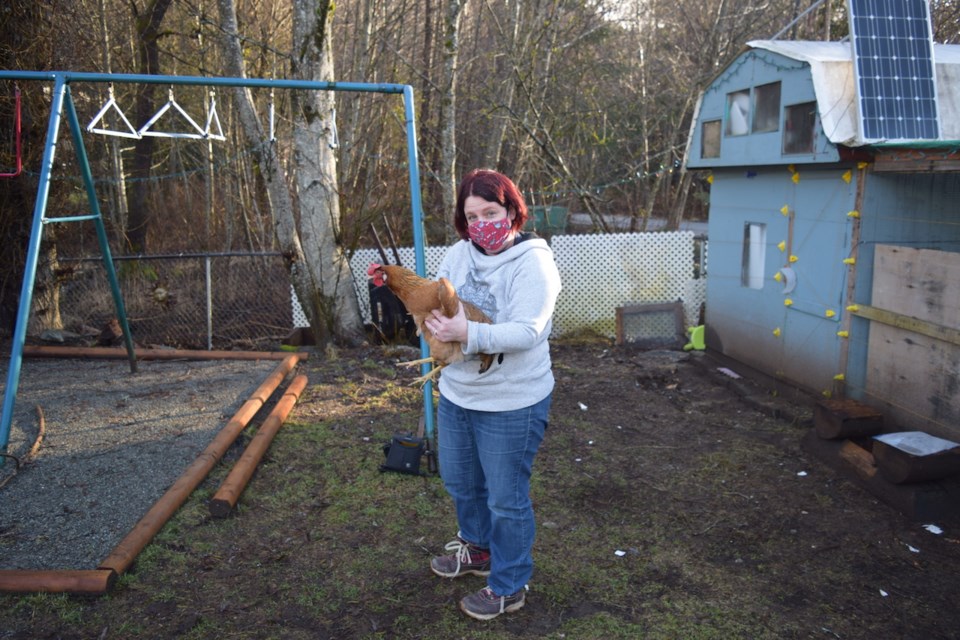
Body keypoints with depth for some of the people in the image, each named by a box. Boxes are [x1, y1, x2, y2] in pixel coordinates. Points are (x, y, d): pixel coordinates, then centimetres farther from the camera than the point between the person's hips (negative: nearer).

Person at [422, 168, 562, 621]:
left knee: (505, 498, 8)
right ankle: (478, 549, 51)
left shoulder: (532, 262, -18)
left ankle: (509, 587, 29)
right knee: (460, 481, 24)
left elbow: (527, 331, -27)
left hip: (510, 405, -7)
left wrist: (468, 334, -39)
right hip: (456, 393, 7)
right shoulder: (458, 254, 2)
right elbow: (436, 305, 7)